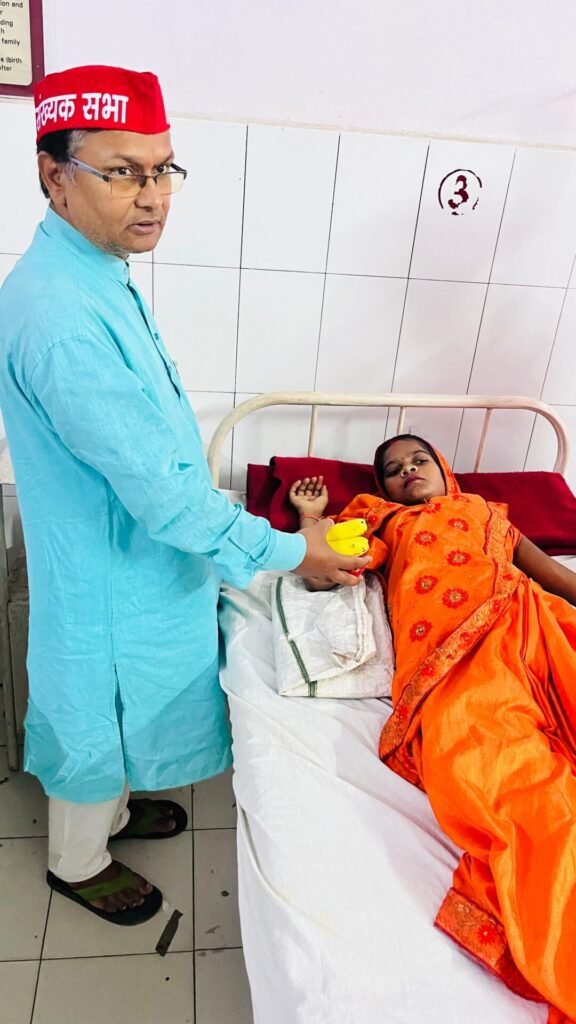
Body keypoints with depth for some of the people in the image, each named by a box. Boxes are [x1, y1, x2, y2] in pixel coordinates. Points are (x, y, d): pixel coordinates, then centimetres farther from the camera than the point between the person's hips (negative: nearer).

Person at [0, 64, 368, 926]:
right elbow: (157, 491, -30)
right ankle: (78, 863, 45)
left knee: (116, 710, 29)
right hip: (109, 577, -9)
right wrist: (287, 551, -20)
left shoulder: (96, 276, 1)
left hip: (130, 557, 9)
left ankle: (112, 809, 56)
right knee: (97, 718, 16)